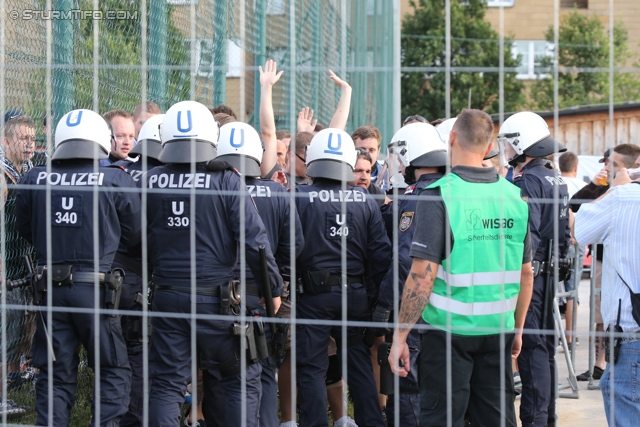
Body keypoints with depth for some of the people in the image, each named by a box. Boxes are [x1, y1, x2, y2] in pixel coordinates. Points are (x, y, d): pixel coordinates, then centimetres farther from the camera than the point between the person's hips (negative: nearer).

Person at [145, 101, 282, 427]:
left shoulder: (150, 182, 0)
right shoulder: (227, 181, -9)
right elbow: (254, 240, -11)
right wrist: (273, 288, 0)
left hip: (167, 298, 3)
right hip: (216, 298, -3)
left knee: (167, 384, 8)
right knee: (242, 379, 10)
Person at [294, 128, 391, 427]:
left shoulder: (298, 198, -8)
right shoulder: (365, 201, 2)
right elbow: (380, 252, 2)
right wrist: (378, 294, 11)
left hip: (313, 293, -3)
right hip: (355, 293, 4)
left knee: (311, 367, 3)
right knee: (359, 363, 15)